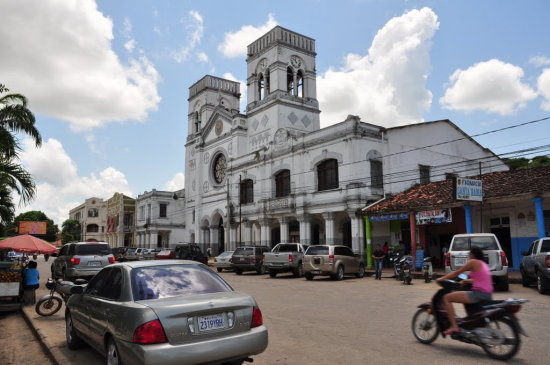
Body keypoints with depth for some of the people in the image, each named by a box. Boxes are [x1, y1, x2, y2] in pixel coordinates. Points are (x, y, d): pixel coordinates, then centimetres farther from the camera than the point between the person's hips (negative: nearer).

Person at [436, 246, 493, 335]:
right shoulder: (483, 264, 20)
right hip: (488, 295, 9)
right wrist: (465, 281, 32)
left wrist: (441, 278, 7)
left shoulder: (473, 262, -4)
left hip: (479, 294, -9)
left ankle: (454, 326, -14)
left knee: (447, 298, -8)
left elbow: (457, 273, -1)